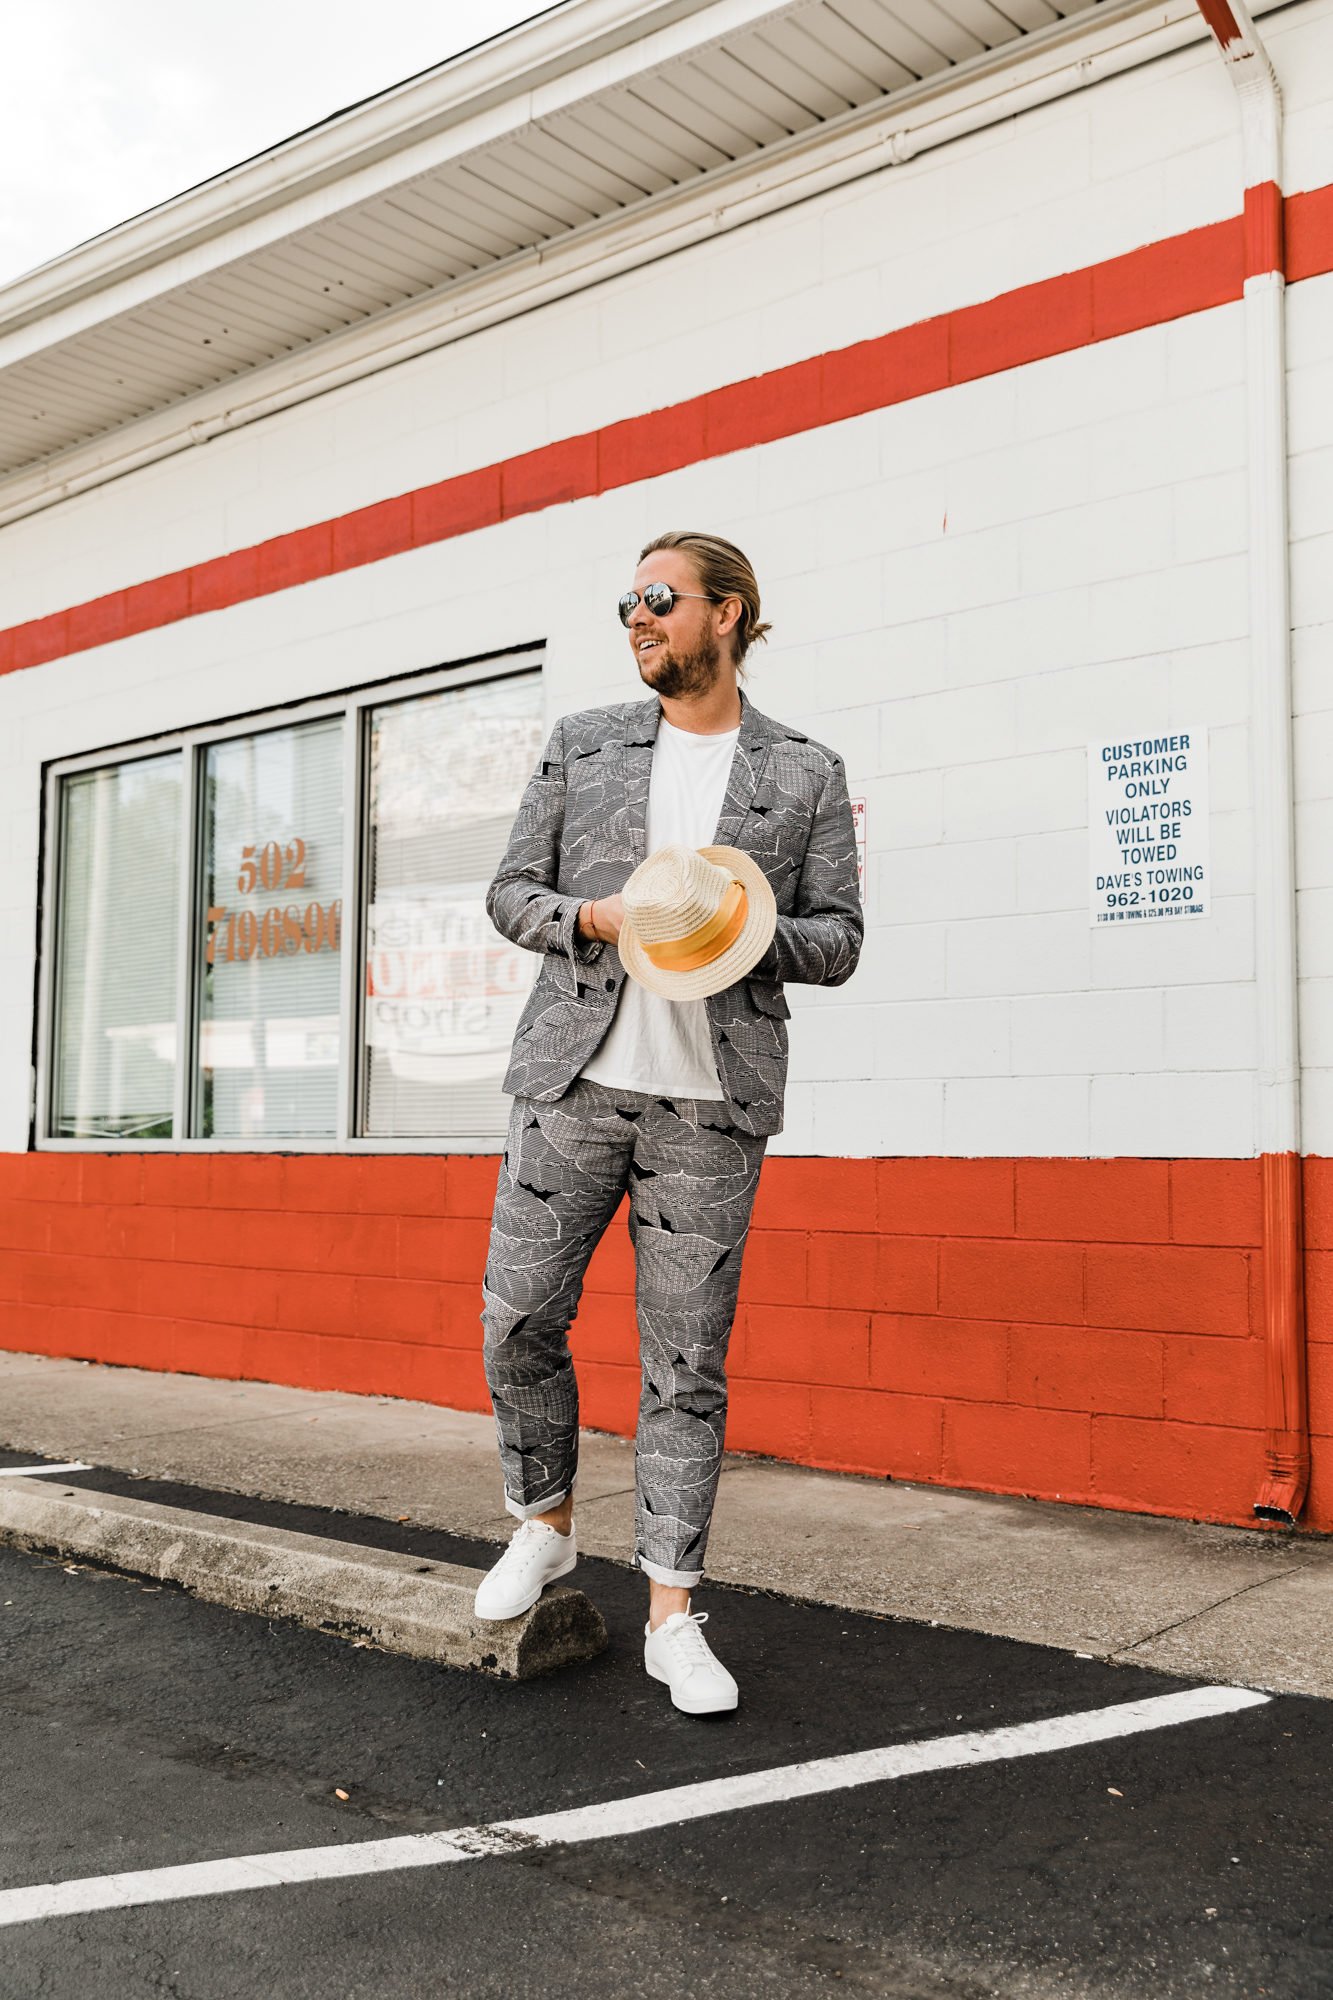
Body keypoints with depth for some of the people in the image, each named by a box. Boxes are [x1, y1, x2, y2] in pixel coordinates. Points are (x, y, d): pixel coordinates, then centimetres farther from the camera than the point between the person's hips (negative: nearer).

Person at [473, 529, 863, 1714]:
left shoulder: (805, 775, 7)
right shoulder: (581, 746, 11)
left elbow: (838, 943, 6)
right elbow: (511, 893, 10)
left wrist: (746, 929, -13)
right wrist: (592, 919, -10)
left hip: (711, 1099, -2)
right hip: (574, 1079, 2)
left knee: (688, 1360, 1)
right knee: (519, 1319, 2)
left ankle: (672, 1614, 13)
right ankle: (546, 1528, 28)